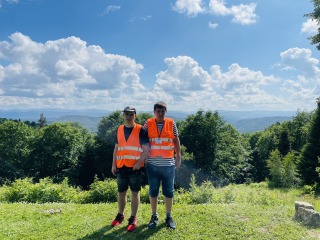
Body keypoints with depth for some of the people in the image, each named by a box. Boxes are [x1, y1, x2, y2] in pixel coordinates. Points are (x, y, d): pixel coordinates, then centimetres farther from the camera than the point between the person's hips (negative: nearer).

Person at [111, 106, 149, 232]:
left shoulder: (140, 130, -4)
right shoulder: (119, 129, 10)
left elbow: (146, 149, -7)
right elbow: (116, 148, 15)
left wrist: (139, 162, -18)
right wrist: (114, 164, 9)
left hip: (135, 167, -4)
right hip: (121, 166, 4)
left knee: (135, 193, 3)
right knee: (121, 192, 14)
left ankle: (133, 219, 15)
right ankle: (120, 215, 31)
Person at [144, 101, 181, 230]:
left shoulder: (171, 123, 3)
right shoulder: (148, 123, 1)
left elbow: (176, 140, 8)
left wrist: (178, 156, 4)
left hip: (168, 163, 0)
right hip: (152, 163, 0)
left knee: (169, 191, 8)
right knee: (153, 191, 9)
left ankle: (169, 217, 23)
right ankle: (154, 216, 25)